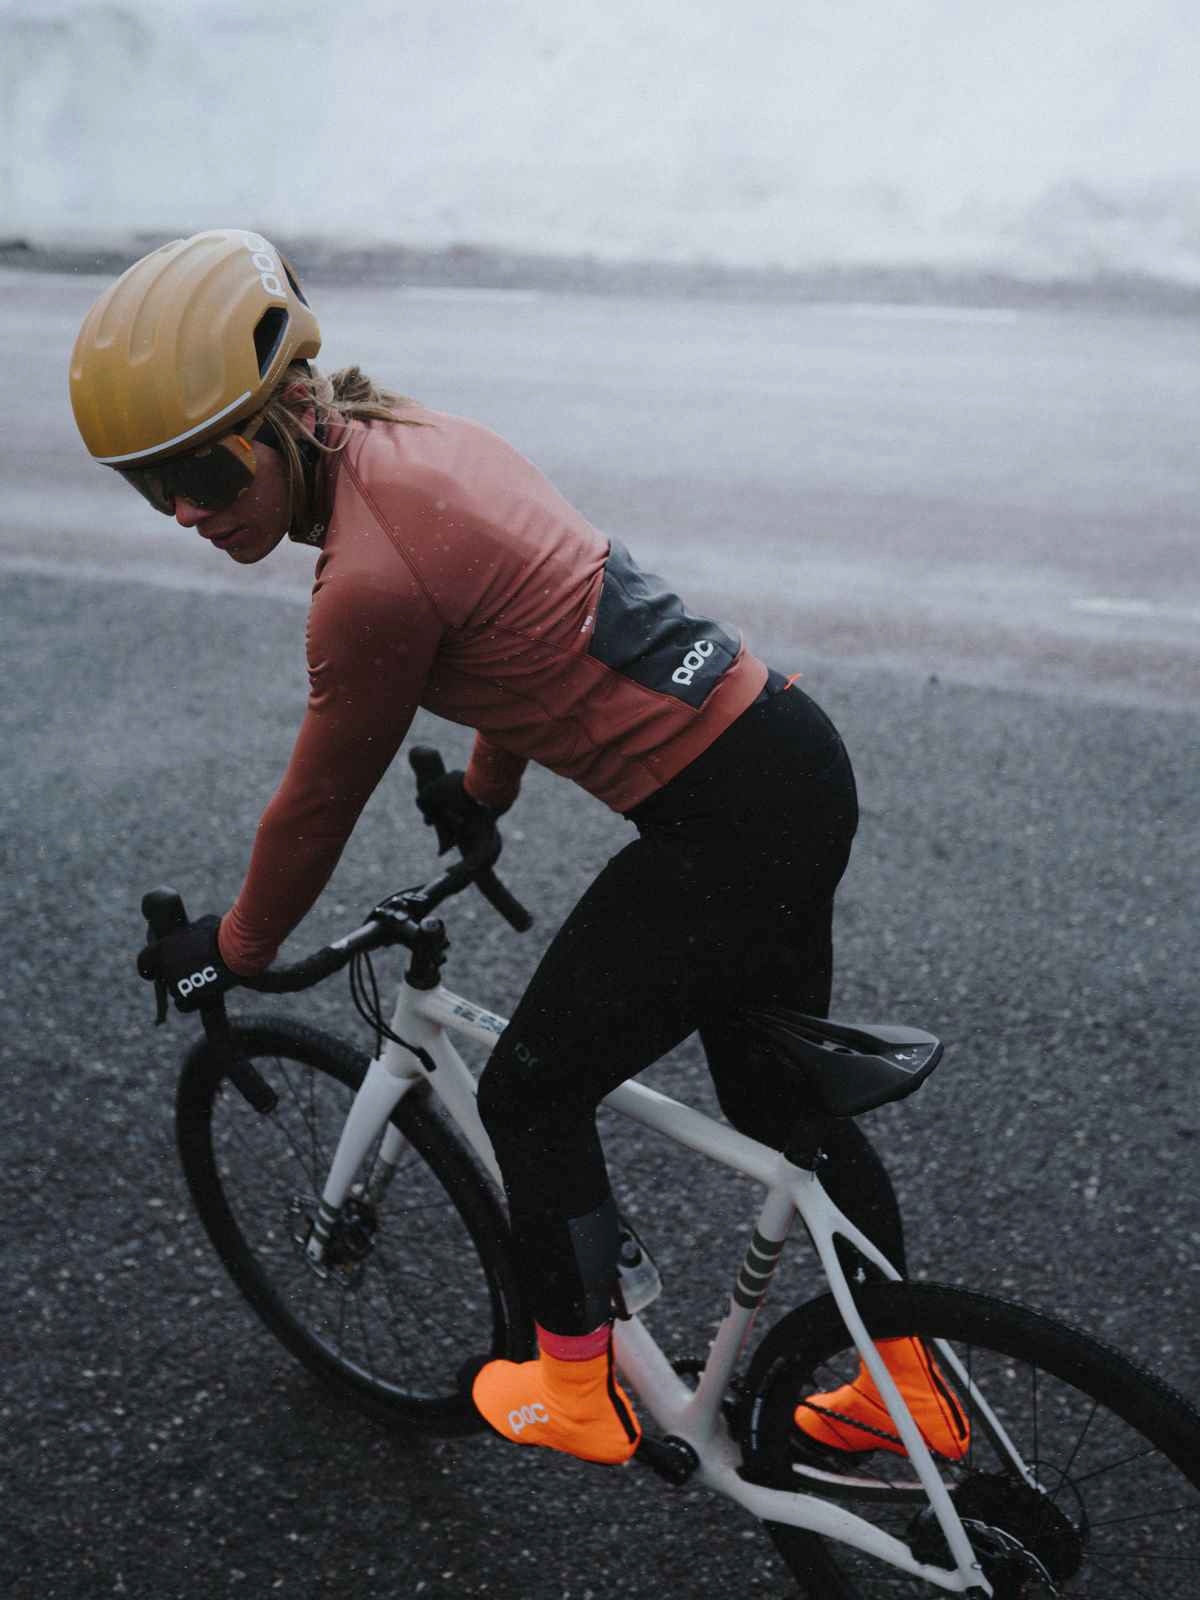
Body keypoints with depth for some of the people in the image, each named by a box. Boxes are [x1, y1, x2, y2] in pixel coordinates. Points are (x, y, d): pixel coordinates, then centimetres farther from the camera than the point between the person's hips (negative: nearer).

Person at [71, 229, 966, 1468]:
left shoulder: (370, 578, -21)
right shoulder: (410, 439, 7)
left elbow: (318, 804, -7)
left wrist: (234, 949, 12)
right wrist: (483, 791, 38)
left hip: (725, 829, -9)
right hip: (798, 760, 9)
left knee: (531, 1094, 11)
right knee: (779, 1102, 24)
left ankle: (583, 1398, 31)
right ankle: (908, 1387, 41)